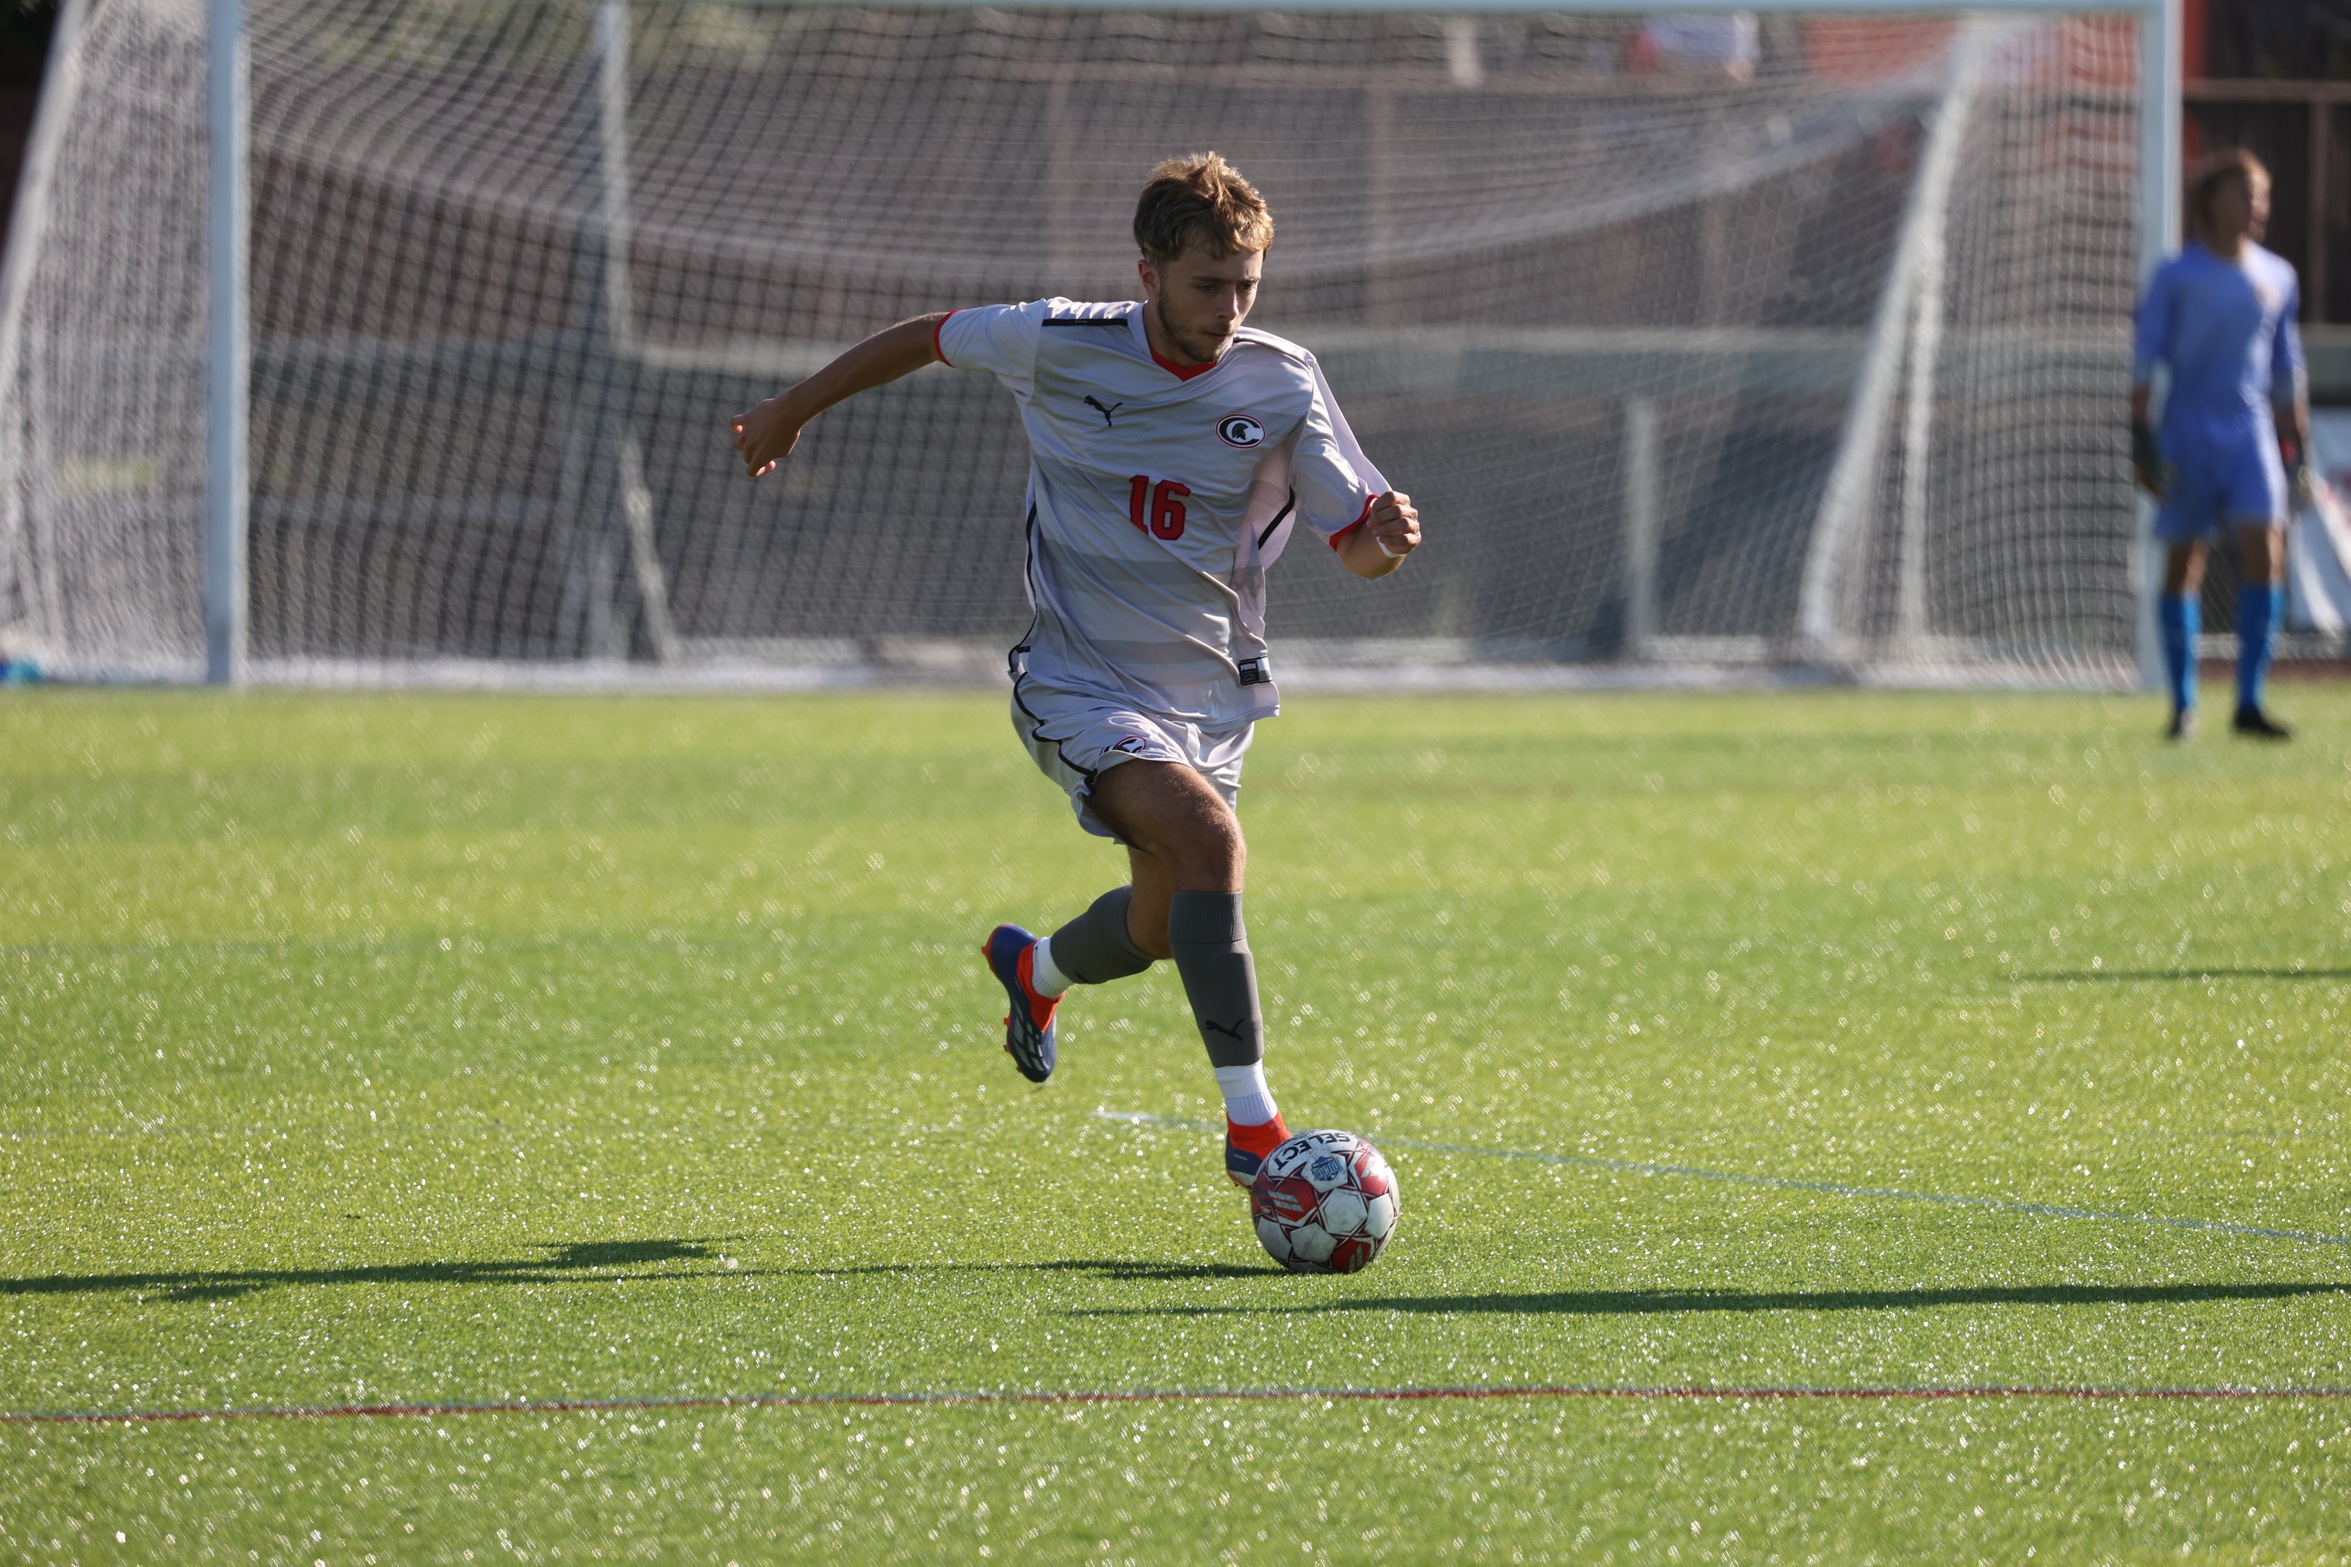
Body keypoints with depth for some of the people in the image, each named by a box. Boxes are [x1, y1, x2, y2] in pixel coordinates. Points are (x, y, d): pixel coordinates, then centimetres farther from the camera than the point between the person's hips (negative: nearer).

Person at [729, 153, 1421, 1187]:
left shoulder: (1283, 386, -8)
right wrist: (791, 411, 17)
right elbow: (930, 338, 7)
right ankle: (1252, 1127, -26)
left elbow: (1356, 547, -4)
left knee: (1159, 930, 14)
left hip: (1212, 693, 4)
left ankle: (1035, 970, 52)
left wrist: (1388, 536, -29)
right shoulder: (1060, 345, -12)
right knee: (1210, 842, -28)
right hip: (1081, 686, -4)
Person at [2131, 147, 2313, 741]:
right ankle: (2183, 704, 13)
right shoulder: (2176, 276, -2)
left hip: (2251, 432, 3)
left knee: (2265, 552, -14)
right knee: (2182, 563, 2)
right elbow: (2145, 358, -3)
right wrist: (2142, 441, -10)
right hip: (2187, 434, -3)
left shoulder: (2277, 278, 11)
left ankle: (2249, 702, -12)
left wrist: (2300, 451, 15)